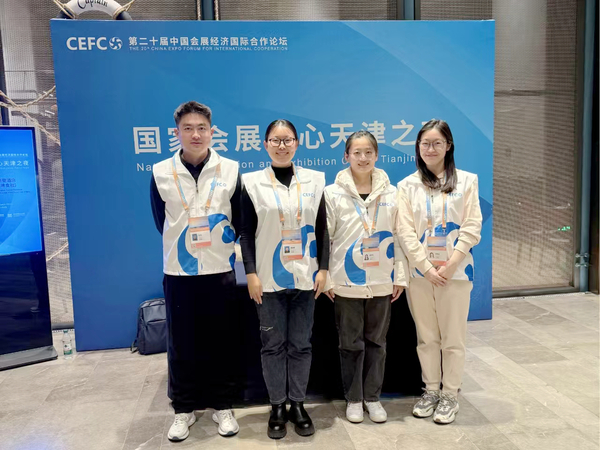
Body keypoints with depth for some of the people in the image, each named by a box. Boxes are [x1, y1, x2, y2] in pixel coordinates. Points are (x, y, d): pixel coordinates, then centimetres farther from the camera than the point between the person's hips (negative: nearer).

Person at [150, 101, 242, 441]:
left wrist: (217, 246, 9)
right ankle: (184, 410, 26)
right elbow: (162, 222, 9)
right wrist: (184, 247, 11)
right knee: (181, 344, 9)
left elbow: (239, 221, 7)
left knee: (222, 342, 9)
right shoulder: (160, 173, -1)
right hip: (178, 272, 1)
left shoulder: (231, 170, -2)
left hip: (220, 271, 0)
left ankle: (223, 407, 26)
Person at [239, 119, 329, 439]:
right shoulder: (252, 182, 1)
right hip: (269, 278, -1)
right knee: (273, 344, 7)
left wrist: (323, 268, -1)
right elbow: (246, 233, -1)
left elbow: (322, 229, 6)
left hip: (305, 276, 2)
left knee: (301, 344, 9)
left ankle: (298, 404, 24)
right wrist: (251, 273, -8)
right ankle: (277, 407, 22)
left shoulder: (314, 180, 6)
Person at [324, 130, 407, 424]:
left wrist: (399, 276, 3)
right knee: (351, 343, 9)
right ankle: (353, 399, 25)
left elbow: (398, 237, 5)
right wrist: (325, 278, -6)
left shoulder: (391, 193, 3)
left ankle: (372, 397, 28)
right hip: (347, 282, -2)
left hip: (381, 282, 2)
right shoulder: (333, 193, -4)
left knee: (376, 341, 13)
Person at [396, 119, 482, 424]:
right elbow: (405, 232, -3)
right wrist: (427, 268, -11)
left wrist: (449, 266, -12)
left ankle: (450, 394, 21)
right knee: (426, 337, 12)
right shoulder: (408, 185, 4)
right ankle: (431, 390, 27)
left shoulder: (466, 181, 2)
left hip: (456, 271, -1)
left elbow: (472, 227, -3)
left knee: (453, 337, 5)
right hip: (420, 272, 1)